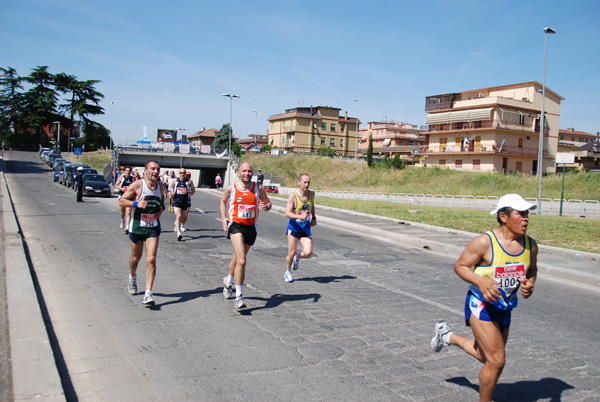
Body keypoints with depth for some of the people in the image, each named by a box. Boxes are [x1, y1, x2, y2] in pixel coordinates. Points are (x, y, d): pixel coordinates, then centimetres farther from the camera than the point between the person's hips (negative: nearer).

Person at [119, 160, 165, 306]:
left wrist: (162, 207, 1)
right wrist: (136, 204, -23)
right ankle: (132, 278, 50)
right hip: (137, 227, -2)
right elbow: (121, 201, -6)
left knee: (151, 260, -11)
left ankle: (148, 294, -9)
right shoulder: (137, 185, -10)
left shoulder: (161, 186, 4)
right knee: (136, 258, 17)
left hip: (153, 228, 2)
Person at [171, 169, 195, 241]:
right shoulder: (175, 181, 6)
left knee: (184, 217, 13)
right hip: (177, 200, -1)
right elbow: (171, 186, 25)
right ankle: (178, 232, -21)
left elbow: (193, 190, 5)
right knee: (178, 216, -15)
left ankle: (181, 226, 44)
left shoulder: (189, 181, 1)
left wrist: (189, 192, -16)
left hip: (185, 201, 1)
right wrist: (172, 191, 6)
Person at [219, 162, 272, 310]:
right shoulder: (231, 188, -2)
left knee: (237, 258, 19)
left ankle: (228, 281, 49)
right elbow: (223, 202, 16)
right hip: (235, 225, -3)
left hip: (251, 227, 3)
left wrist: (266, 207, -13)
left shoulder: (258, 189, -1)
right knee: (241, 260, -19)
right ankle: (239, 296, -14)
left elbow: (268, 202, 11)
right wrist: (224, 218, 3)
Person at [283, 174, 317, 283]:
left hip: (306, 228, 4)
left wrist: (314, 217, 13)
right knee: (291, 253, 1)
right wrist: (300, 217, -34)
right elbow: (287, 213, -20)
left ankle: (297, 257, 24)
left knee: (308, 253, -11)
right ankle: (288, 273, 27)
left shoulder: (311, 194, 3)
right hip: (294, 227, -4)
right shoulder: (293, 196, -14)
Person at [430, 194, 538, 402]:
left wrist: (529, 283, -10)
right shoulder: (484, 242, -21)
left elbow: (532, 270, 13)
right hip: (481, 305, -7)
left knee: (489, 358, 21)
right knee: (496, 361, -10)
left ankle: (447, 335, 44)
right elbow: (460, 266, -12)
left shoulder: (530, 245, -4)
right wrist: (480, 281, -29)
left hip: (504, 309, 7)